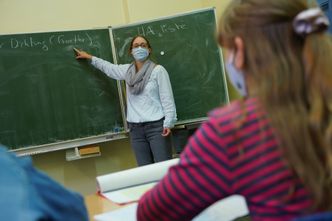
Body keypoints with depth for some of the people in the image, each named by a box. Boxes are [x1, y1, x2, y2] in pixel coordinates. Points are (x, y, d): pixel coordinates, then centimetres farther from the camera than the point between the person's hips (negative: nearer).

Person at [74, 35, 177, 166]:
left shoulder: (158, 70, -3)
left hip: (156, 126, -5)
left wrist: (168, 123, -13)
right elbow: (108, 68, 31)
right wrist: (89, 57, 40)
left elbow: (167, 99, -6)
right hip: (135, 128, 5)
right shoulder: (128, 70, 13)